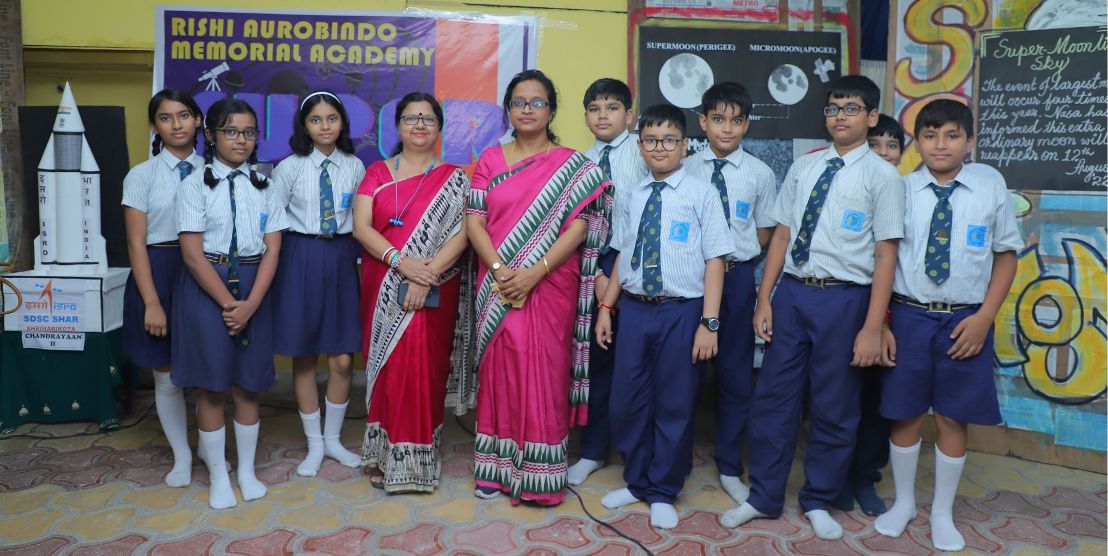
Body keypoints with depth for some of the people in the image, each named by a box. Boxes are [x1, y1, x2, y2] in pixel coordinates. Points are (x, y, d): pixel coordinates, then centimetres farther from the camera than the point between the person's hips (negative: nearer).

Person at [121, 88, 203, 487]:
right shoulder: (141, 175, 0)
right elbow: (136, 244, -3)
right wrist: (152, 303, -8)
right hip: (158, 274, 0)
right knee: (167, 376, 9)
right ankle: (181, 456, 28)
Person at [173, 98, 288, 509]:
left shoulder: (265, 186, 6)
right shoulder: (196, 185, -3)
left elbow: (272, 250, 0)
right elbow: (192, 254, -9)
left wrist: (250, 303, -10)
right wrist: (228, 303, -12)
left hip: (254, 287, 3)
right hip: (206, 286, -2)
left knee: (248, 382, 9)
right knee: (211, 385, 3)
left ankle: (247, 470, 24)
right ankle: (218, 475, 19)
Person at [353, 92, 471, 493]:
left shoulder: (453, 179, 5)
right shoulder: (377, 173, 9)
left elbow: (460, 234, -6)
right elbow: (361, 227, -2)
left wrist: (428, 273, -19)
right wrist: (401, 262, -17)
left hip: (434, 291, -1)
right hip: (384, 289, 2)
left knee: (425, 367, -3)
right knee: (389, 366, 4)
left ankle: (418, 456, 10)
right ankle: (385, 454, 17)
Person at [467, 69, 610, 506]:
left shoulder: (572, 166, 2)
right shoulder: (490, 160, 9)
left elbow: (578, 227, -7)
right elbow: (474, 222, 1)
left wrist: (535, 271, -18)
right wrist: (500, 271, -14)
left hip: (550, 286, -2)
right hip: (499, 287, 2)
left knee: (544, 372, 1)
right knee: (499, 368, 7)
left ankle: (539, 473, 12)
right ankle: (496, 467, 19)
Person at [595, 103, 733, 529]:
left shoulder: (701, 193, -5)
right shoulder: (633, 196, 9)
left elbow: (714, 261, -8)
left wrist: (709, 322, -12)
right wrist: (607, 306, 11)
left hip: (682, 311, -4)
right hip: (635, 308, 4)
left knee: (674, 405, 8)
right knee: (627, 401, 11)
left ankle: (663, 494, 27)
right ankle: (636, 482, 33)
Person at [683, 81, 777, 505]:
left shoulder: (760, 174, 1)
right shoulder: (686, 169, 1)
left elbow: (765, 232, 8)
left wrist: (731, 258, -3)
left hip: (737, 276, 1)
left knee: (736, 373, 8)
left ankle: (729, 468, 24)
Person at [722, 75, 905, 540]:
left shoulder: (882, 175, -3)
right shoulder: (803, 167, 8)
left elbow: (886, 255, -7)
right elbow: (782, 235, 9)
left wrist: (872, 328, -11)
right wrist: (764, 300, 4)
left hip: (843, 298, -3)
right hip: (792, 292, 4)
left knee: (834, 408, 10)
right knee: (772, 398, 9)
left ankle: (818, 502, 30)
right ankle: (764, 497, 26)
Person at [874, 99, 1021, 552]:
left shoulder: (991, 186, -3)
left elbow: (1006, 255, 3)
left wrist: (984, 318, -6)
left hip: (966, 321, 0)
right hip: (909, 316, 0)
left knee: (953, 418, 10)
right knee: (905, 414, 10)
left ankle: (943, 512, 30)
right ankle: (903, 502, 31)